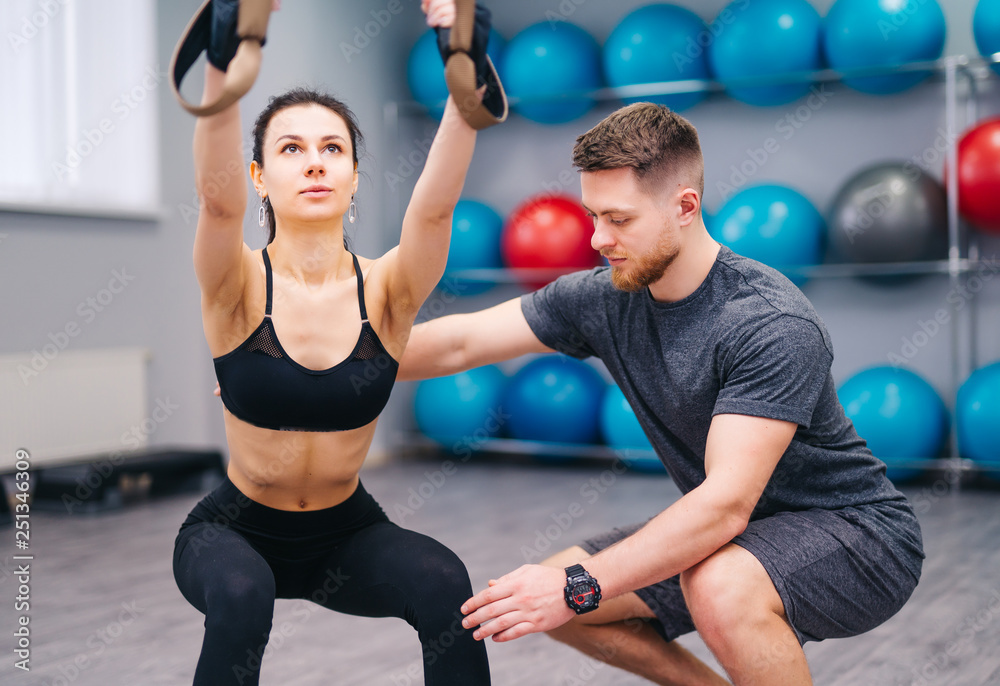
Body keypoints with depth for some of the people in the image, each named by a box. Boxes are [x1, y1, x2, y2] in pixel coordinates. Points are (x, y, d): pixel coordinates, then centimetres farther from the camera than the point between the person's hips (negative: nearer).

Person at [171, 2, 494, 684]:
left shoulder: (387, 289, -13)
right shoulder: (240, 288, -17)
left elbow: (435, 204, -32)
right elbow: (218, 197, -37)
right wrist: (223, 61, -53)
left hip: (347, 534, 2)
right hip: (235, 531, -1)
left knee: (443, 580, -27)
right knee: (241, 594, -34)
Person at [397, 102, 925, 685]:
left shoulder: (773, 325, -27)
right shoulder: (604, 299, -6)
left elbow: (727, 501, -34)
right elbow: (460, 342, -1)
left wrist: (580, 586, -37)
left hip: (858, 532, -7)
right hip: (737, 538, 7)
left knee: (718, 588, -39)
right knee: (537, 596, 0)